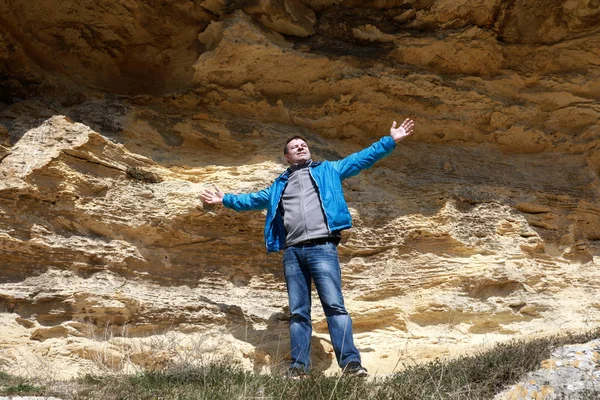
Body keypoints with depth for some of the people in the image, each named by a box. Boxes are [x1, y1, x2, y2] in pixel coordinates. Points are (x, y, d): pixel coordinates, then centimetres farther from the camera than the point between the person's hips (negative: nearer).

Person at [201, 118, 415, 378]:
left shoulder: (328, 170, 20)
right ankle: (299, 366, 3)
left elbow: (362, 159, 15)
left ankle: (350, 363, -17)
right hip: (292, 252, 4)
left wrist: (391, 141, 8)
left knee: (334, 305, -13)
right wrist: (226, 200, 37)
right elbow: (254, 200, 38)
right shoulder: (280, 185, 28)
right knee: (298, 312, 2)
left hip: (322, 248, -3)